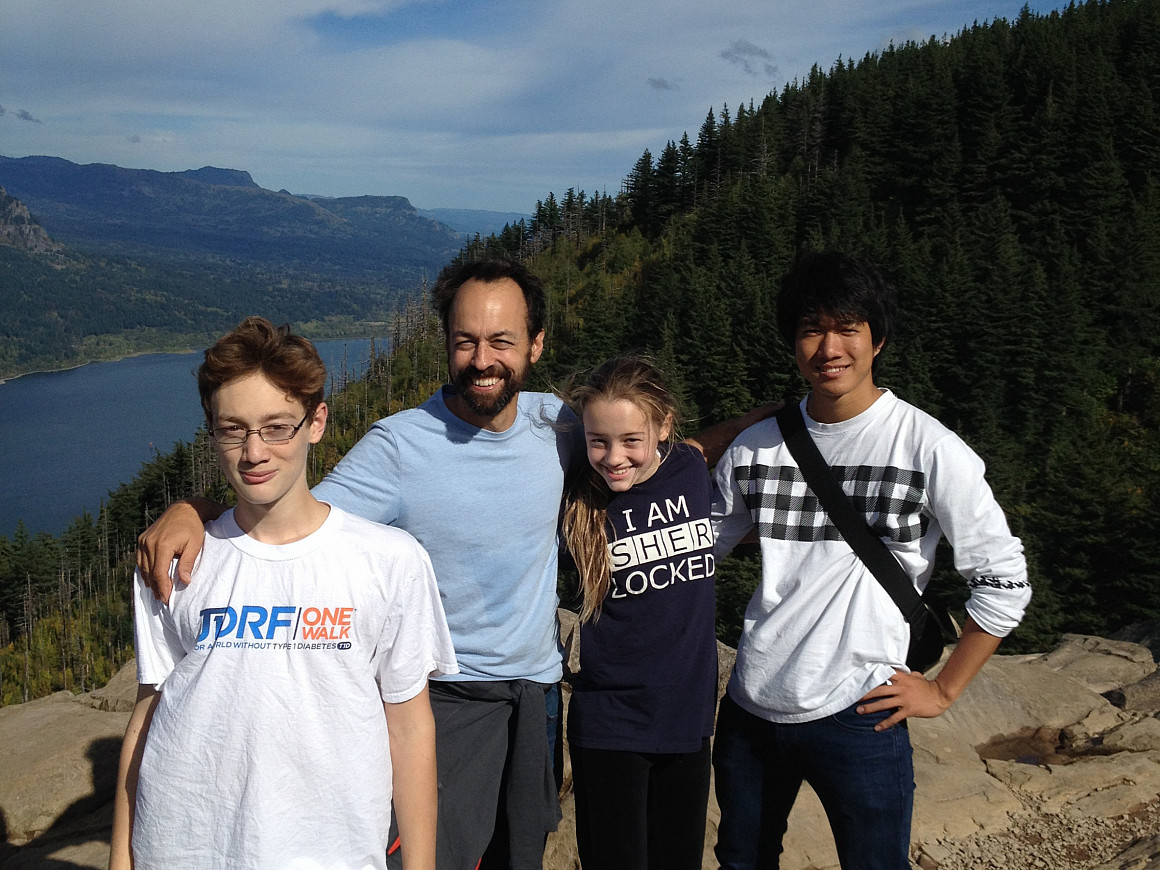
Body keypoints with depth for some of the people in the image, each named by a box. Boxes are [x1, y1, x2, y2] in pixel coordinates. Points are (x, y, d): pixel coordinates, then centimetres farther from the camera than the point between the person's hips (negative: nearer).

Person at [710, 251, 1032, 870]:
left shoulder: (928, 447, -10)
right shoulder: (756, 446, 3)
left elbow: (1003, 579, -6)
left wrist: (943, 689, -4)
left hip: (856, 715, -4)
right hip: (749, 706, 5)